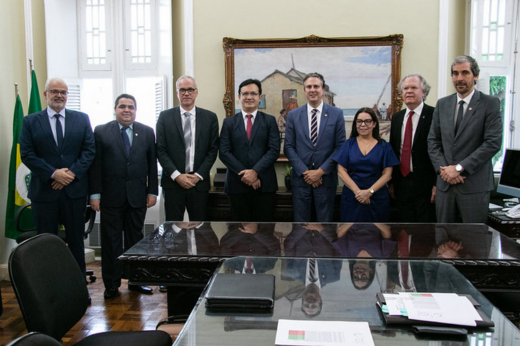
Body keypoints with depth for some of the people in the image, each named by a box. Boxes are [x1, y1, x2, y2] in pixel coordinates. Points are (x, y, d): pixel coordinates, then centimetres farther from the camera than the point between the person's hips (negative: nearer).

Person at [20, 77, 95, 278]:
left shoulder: (81, 119, 7)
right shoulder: (30, 121, 3)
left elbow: (89, 150, 1)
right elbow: (27, 154, -4)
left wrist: (72, 173, -12)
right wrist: (53, 174, -14)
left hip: (74, 189, 1)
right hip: (44, 191, -1)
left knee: (76, 239, 10)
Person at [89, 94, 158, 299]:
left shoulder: (147, 132, 8)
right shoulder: (101, 132, 2)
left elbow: (152, 164, 7)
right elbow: (95, 165, -1)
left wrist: (152, 191, 1)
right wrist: (94, 194, -6)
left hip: (138, 196, 2)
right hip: (111, 197, -1)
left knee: (135, 239, 10)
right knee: (111, 241, 5)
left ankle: (135, 281, 21)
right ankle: (111, 284, 16)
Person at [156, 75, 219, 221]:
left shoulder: (210, 117, 6)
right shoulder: (165, 117, 5)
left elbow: (213, 149, 3)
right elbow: (160, 150, 0)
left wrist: (198, 175, -7)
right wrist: (176, 175, -9)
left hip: (199, 183, 1)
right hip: (172, 183, 0)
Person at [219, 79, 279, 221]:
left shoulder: (269, 121, 7)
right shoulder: (229, 122, 8)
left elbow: (274, 150, -3)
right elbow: (224, 152, -1)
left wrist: (255, 171, -15)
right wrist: (244, 174, -12)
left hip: (264, 184, 0)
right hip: (237, 184, 1)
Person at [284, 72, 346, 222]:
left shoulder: (336, 114, 2)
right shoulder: (293, 115, 5)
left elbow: (340, 146, -2)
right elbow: (289, 147, 2)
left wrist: (321, 171, -10)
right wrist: (304, 172, -9)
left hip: (326, 178, -1)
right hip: (300, 178, 1)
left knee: (325, 221, 8)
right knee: (301, 221, 8)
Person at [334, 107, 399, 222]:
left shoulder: (384, 146, 5)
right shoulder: (349, 144, 6)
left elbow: (387, 174, -1)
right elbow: (341, 171, 0)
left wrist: (370, 191, -14)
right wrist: (357, 191, -13)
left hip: (377, 198, 0)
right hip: (351, 197, 0)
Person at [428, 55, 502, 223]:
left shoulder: (490, 104, -3)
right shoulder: (442, 104, 11)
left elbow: (493, 143, -12)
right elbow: (433, 140, 9)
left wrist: (459, 168, -16)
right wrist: (442, 169, -7)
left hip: (475, 185, -4)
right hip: (445, 182, 4)